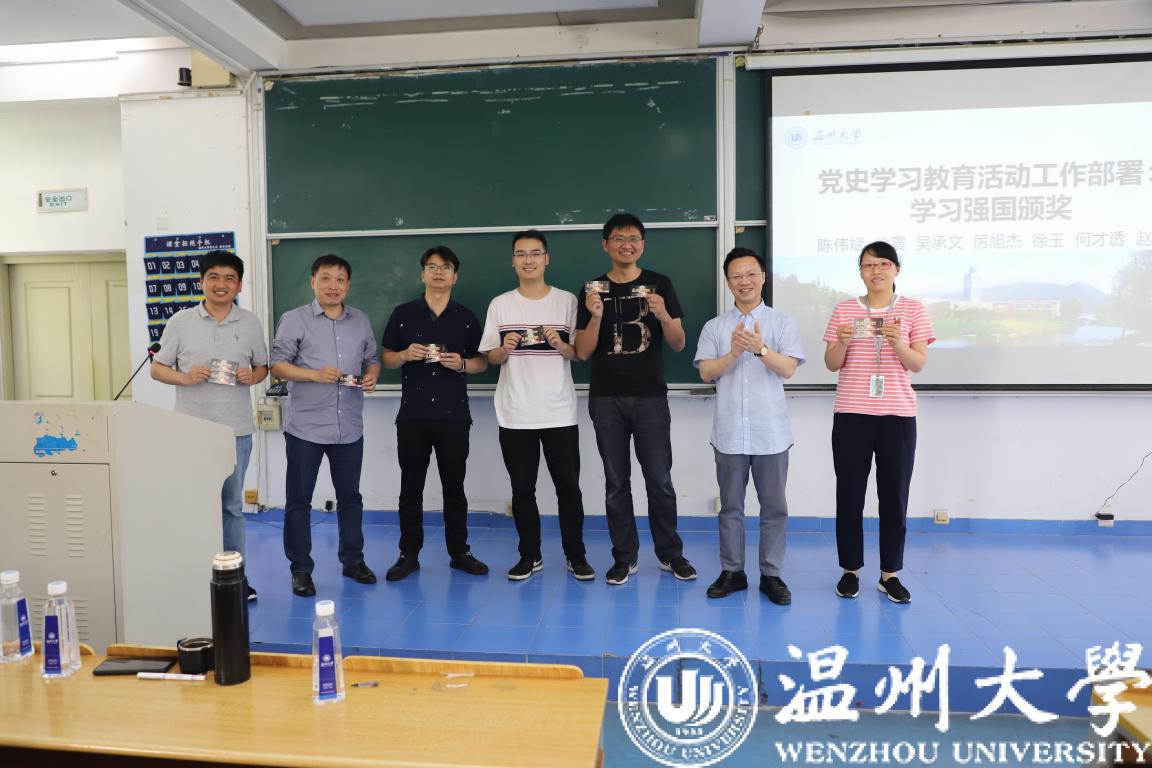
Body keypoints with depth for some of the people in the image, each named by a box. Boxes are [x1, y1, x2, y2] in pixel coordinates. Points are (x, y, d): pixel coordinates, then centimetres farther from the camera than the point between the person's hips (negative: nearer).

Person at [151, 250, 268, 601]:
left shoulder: (250, 323, 6)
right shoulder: (181, 321, 2)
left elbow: (263, 366, 13)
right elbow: (157, 368, 6)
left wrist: (252, 376, -9)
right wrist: (185, 378, -13)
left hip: (236, 430, 1)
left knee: (232, 505, 12)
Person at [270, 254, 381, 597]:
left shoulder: (361, 321, 11)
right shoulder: (294, 320, -2)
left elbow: (372, 358, 17)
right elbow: (277, 364, -6)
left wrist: (372, 375, -6)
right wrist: (315, 375, -20)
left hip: (349, 427, 4)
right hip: (305, 427, -3)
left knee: (350, 496, 14)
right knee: (298, 500, 4)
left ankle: (353, 560, 28)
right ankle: (300, 568, 17)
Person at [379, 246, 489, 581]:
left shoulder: (467, 317, 6)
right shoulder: (403, 313, 5)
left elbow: (482, 361, 9)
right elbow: (385, 358, 8)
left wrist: (462, 363, -12)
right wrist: (405, 355, -13)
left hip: (454, 414, 0)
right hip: (412, 414, 0)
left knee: (454, 486, 7)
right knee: (411, 486, 6)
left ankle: (459, 552, 18)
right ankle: (409, 555, 17)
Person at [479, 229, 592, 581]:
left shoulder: (567, 301, 2)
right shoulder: (500, 305, 5)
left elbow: (582, 354, 3)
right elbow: (490, 358, 7)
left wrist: (561, 345, -16)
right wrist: (505, 349, -14)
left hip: (559, 413, -1)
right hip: (515, 415, 1)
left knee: (568, 487, 5)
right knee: (522, 490, 9)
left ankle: (576, 555, 20)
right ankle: (530, 556, 23)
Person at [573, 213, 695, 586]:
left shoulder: (660, 284, 4)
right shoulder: (594, 289, 5)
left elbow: (678, 344, 2)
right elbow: (582, 352, 1)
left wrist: (663, 316, -17)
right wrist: (596, 316, -15)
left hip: (651, 397, -1)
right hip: (606, 400, 1)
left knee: (660, 481, 3)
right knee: (616, 483, 7)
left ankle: (670, 553, 20)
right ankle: (625, 556, 19)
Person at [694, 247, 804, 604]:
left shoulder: (782, 322, 3)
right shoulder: (715, 326, 7)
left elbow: (788, 368, -8)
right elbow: (706, 372, -1)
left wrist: (760, 348, -24)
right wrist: (734, 353, -17)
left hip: (771, 433, -1)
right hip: (729, 433, 1)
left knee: (774, 507, 6)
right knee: (731, 506, 10)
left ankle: (771, 574, 19)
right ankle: (732, 571, 22)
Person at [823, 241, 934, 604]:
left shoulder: (912, 309, 4)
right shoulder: (844, 310, 5)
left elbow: (919, 364, -1)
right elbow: (831, 365, 4)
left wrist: (897, 342, -19)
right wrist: (842, 342, -16)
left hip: (898, 414, 0)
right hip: (851, 414, 0)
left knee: (894, 496, 4)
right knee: (849, 495, 3)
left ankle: (890, 573, 17)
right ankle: (850, 570, 17)